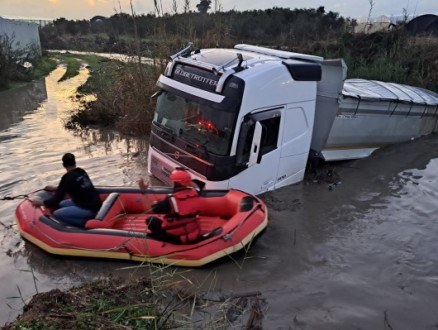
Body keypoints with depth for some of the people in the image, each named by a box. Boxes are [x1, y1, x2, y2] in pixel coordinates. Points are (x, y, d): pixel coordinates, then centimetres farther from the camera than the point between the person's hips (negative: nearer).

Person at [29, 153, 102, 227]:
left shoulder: (67, 177, -15)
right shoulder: (81, 172, 7)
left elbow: (56, 199, -11)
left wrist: (40, 202, 4)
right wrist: (56, 188, 34)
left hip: (90, 209, -9)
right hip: (94, 203, 9)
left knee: (57, 214, -9)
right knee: (61, 204, 20)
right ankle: (88, 221, 9)